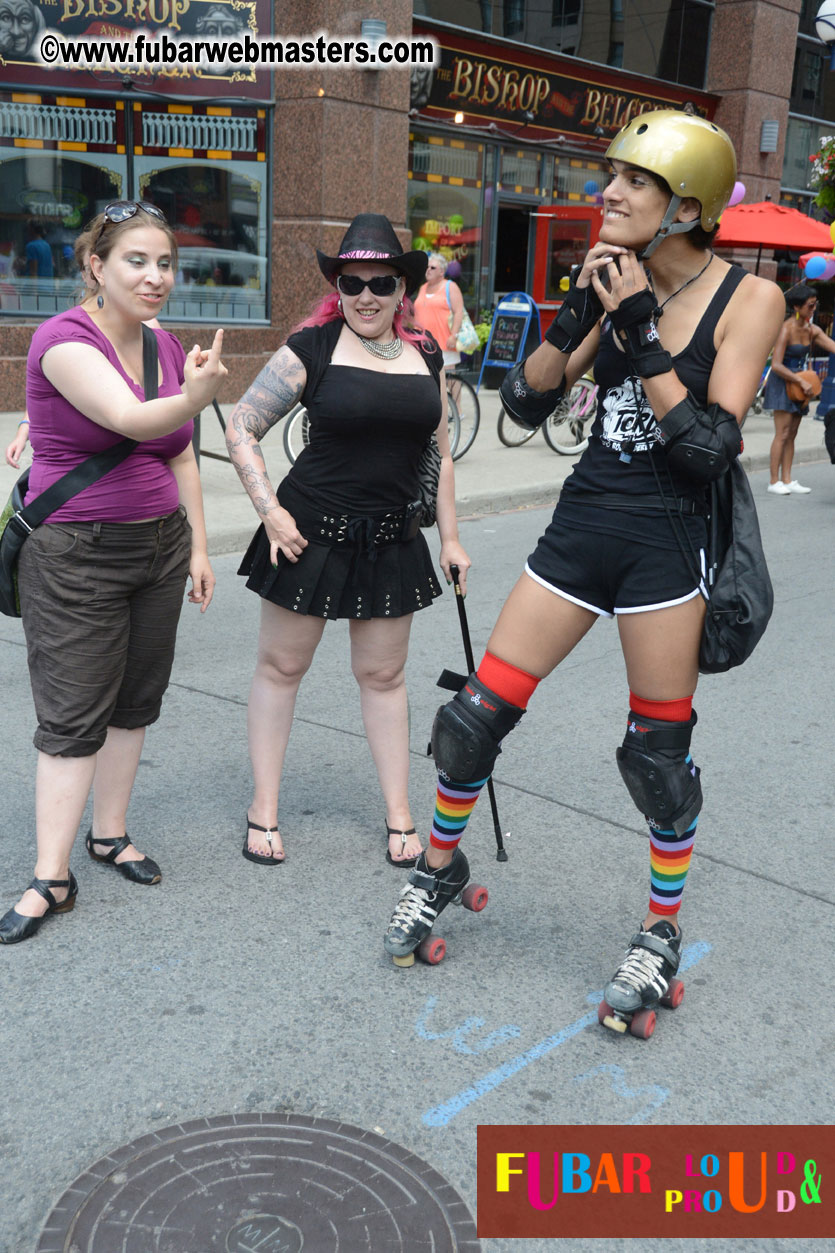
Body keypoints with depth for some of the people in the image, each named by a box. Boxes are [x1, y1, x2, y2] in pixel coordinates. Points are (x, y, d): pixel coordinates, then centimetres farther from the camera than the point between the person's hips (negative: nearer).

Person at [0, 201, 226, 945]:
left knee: (136, 700, 12)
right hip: (75, 555, -6)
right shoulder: (65, 339, -15)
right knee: (73, 715, -4)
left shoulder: (167, 348, 7)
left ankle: (110, 834, 28)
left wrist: (198, 547, 12)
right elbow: (131, 419, -32)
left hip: (159, 546, 7)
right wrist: (194, 399, -51)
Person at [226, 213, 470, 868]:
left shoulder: (426, 355, 8)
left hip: (393, 538, 4)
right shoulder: (311, 349, -6)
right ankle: (264, 810, 20)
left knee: (383, 674, 11)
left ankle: (399, 814, 22)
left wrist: (450, 538, 12)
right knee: (282, 666, 6)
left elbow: (440, 452, 14)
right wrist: (270, 510, -11)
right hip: (312, 531, -3)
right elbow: (242, 428, -3)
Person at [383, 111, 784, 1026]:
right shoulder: (619, 285, 6)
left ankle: (661, 933, 29)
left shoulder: (748, 298, -6)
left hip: (663, 545, -4)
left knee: (658, 752, 6)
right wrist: (578, 317, -11)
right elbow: (525, 403, 3)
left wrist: (640, 332, -17)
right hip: (579, 529, 4)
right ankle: (439, 865, 31)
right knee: (477, 716, 5)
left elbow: (708, 448, -16)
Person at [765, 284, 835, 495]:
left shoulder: (812, 330, 6)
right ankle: (774, 482, -3)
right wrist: (801, 381, -20)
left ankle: (787, 480, 11)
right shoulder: (786, 329, -16)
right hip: (782, 383, -8)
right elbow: (776, 365, -21)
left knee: (791, 435, 8)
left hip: (800, 385, 8)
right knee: (782, 434, -9)